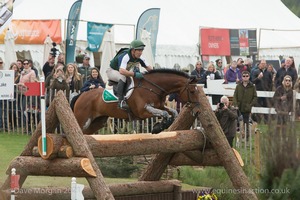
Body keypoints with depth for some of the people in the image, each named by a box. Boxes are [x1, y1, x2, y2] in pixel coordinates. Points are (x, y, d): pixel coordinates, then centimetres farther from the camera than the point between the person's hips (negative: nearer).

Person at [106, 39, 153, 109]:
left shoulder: (139, 58, -9)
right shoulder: (125, 56, -34)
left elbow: (148, 67, 3)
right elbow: (121, 71, -47)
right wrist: (134, 74, -53)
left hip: (125, 71, 8)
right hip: (112, 71, -8)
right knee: (122, 77, -38)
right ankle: (121, 101, -42)